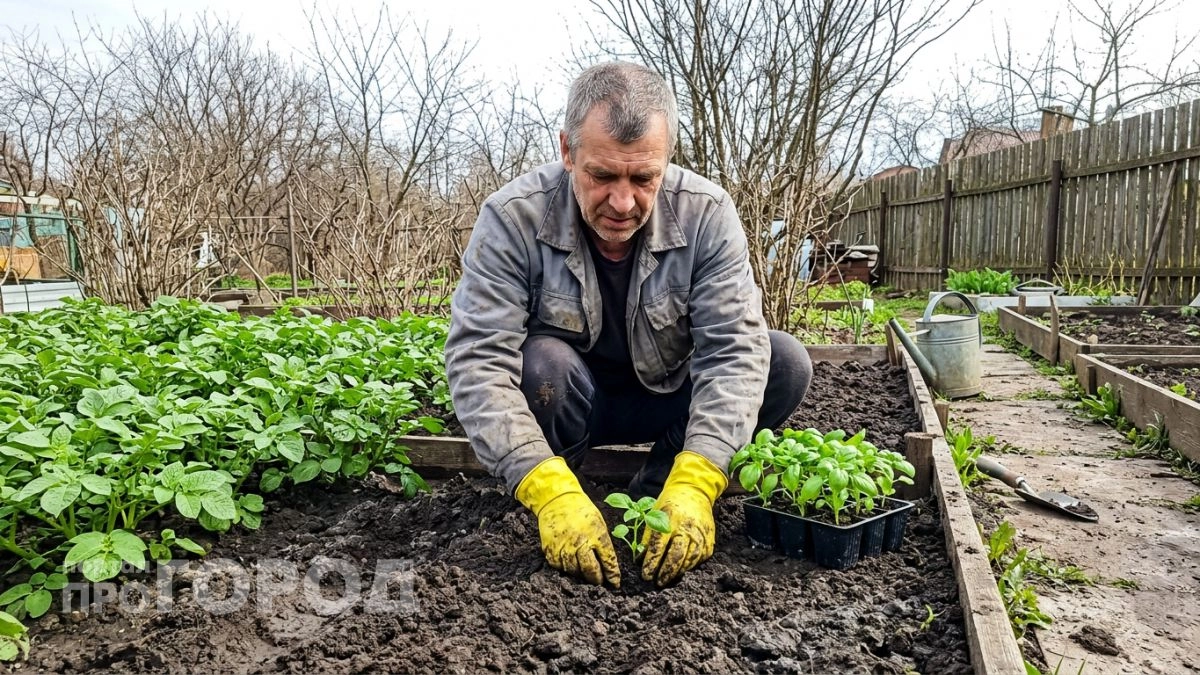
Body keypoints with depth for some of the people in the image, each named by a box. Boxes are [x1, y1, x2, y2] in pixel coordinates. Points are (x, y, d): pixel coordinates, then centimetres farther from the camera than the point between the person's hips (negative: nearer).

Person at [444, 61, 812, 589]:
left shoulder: (705, 214, -20)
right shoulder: (513, 218, -25)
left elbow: (733, 350, -26)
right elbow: (478, 359, -31)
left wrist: (693, 486, -40)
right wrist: (551, 492, -44)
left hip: (666, 398, 3)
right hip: (565, 405, -2)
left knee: (786, 364, -20)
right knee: (540, 364, -35)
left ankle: (654, 499, -7)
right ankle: (553, 514, -9)